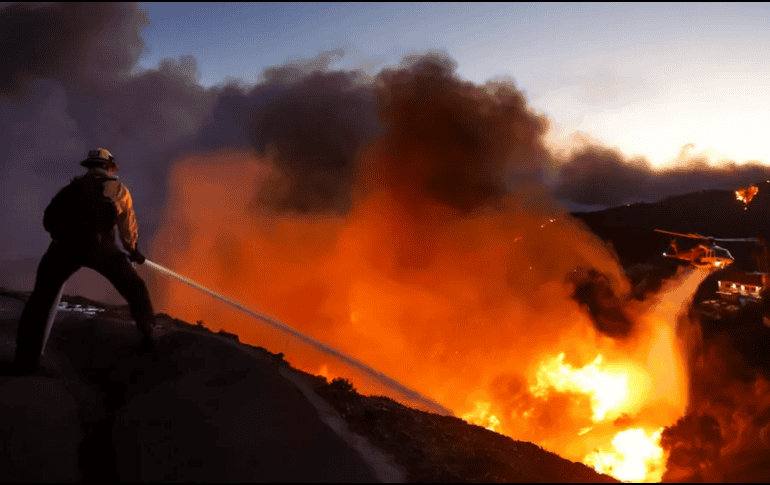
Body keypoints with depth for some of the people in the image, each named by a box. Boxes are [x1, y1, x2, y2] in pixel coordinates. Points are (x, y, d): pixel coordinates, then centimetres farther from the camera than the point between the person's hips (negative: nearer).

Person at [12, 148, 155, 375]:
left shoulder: (74, 185, 24)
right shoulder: (118, 189, 21)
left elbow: (49, 218, 18)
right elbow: (128, 228, 27)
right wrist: (133, 252, 42)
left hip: (64, 244, 1)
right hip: (99, 244, -1)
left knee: (40, 299, 13)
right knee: (135, 289, 18)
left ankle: (26, 359, 7)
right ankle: (148, 337, 14)